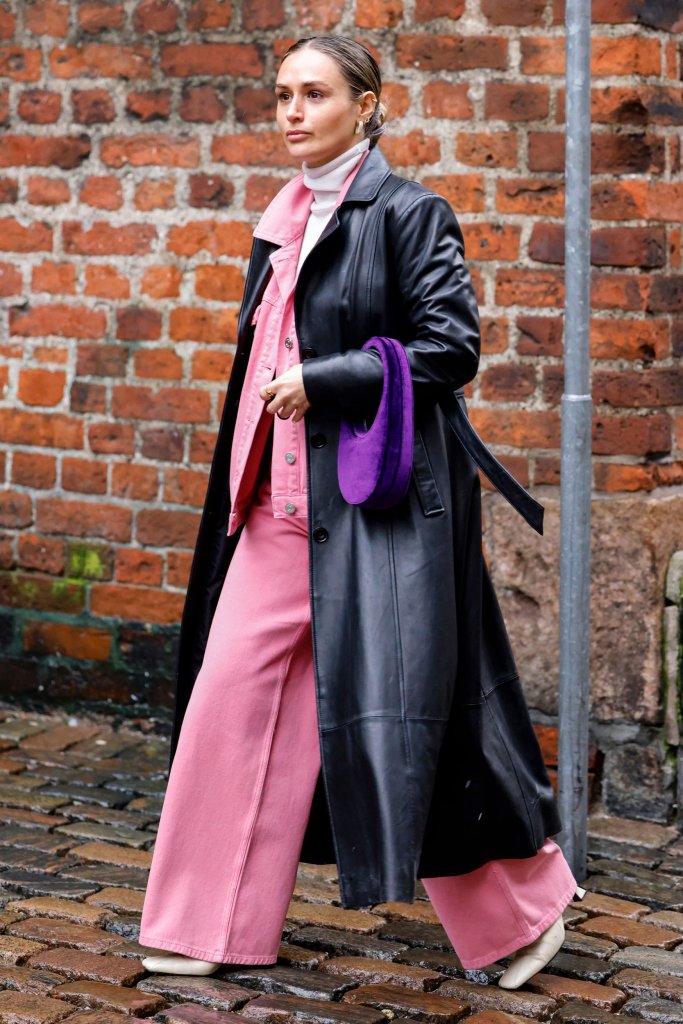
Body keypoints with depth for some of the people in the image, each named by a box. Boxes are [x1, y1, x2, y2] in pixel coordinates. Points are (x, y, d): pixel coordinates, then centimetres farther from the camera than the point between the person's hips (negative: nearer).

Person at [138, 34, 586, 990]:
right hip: (281, 503, 8)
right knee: (233, 694, 5)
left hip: (378, 503, -7)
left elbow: (451, 347, -13)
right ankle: (217, 926, 17)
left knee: (394, 707, -3)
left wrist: (321, 383, -16)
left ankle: (524, 901, 17)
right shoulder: (282, 221, 14)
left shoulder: (409, 212, -8)